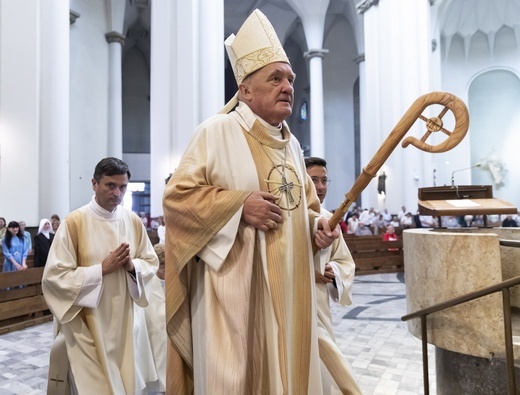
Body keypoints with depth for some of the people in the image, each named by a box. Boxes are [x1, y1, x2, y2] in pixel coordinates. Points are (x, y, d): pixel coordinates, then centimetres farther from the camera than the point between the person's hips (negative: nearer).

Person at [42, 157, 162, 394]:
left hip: (122, 320, 4)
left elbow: (151, 262, 6)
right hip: (85, 323, -4)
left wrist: (132, 266, -14)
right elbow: (54, 276, -14)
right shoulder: (74, 222, -13)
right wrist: (102, 269, -20)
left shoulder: (134, 221, -1)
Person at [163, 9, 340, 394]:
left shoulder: (292, 144, 13)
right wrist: (239, 205, -19)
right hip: (235, 285, -6)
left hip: (288, 287, 7)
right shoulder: (217, 131, -8)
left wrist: (318, 224, -1)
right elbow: (176, 195, -11)